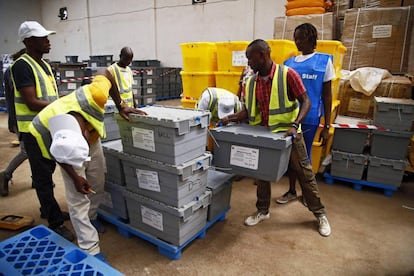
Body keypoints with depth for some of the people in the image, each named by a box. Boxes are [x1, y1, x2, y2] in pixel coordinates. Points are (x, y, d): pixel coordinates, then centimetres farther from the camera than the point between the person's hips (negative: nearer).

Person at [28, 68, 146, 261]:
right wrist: (75, 177, -17)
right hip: (68, 149, -3)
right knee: (78, 199, -7)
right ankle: (91, 251, 3)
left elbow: (104, 73, -22)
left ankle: (91, 219, 42)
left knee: (98, 185, 15)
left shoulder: (93, 96, -43)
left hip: (92, 139, 3)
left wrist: (120, 106, -20)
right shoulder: (44, 134, -40)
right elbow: (59, 158, -16)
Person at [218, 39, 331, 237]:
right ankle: (262, 211, 32)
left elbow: (305, 101, -13)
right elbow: (248, 110, 8)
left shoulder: (287, 74, -14)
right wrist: (230, 118, -7)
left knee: (304, 173, 7)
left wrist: (295, 125, -27)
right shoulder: (251, 82, 2)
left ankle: (320, 214, 26)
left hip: (288, 133, -4)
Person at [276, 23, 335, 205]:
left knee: (304, 155, 7)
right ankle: (291, 191, 30)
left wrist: (327, 126, -4)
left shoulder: (324, 61, -1)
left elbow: (327, 95, -1)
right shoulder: (289, 62, 9)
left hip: (309, 118, -4)